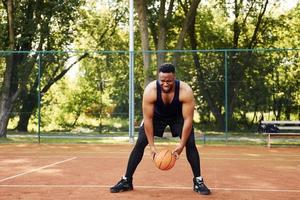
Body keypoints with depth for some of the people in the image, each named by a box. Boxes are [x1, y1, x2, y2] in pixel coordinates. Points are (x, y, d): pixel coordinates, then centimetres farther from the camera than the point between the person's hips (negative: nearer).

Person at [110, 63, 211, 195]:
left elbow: (188, 119, -30)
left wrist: (181, 145, -33)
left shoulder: (185, 91, -36)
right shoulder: (150, 90, -35)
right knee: (140, 143, -10)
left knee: (190, 143, -16)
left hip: (178, 116, 0)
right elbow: (147, 118, -27)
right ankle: (126, 181, 1)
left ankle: (198, 181, -1)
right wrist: (152, 146, -28)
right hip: (156, 116, 0)